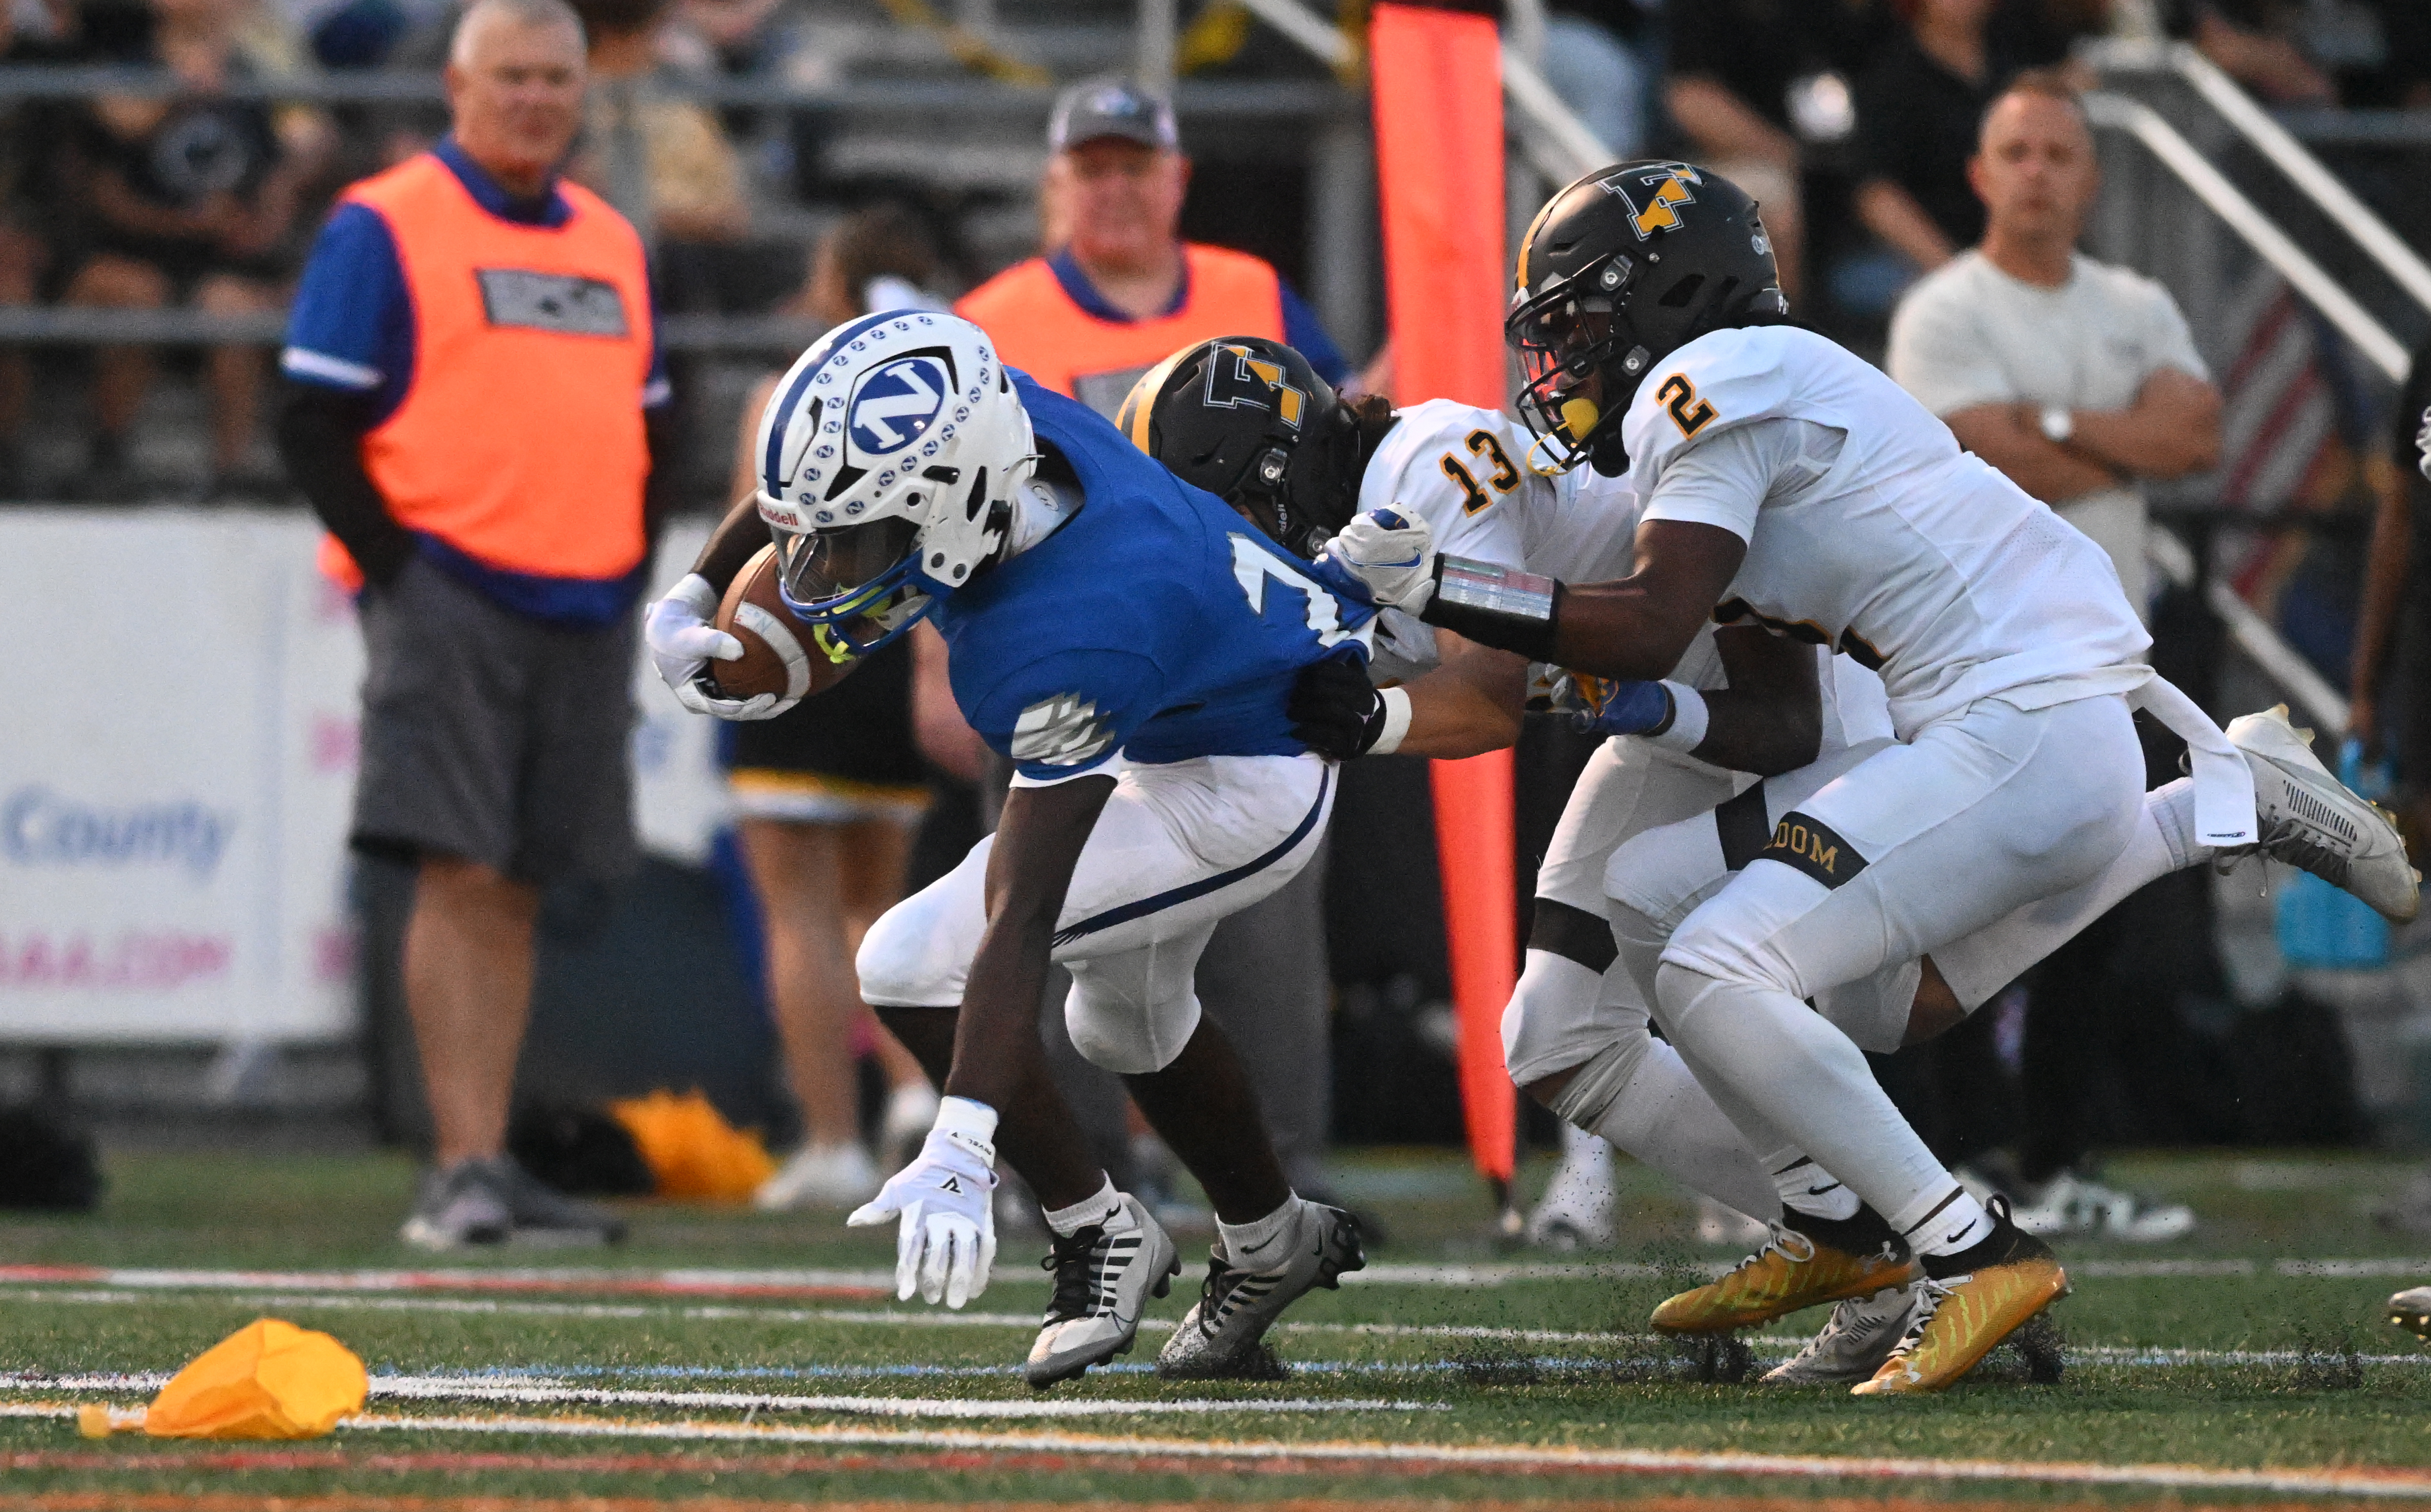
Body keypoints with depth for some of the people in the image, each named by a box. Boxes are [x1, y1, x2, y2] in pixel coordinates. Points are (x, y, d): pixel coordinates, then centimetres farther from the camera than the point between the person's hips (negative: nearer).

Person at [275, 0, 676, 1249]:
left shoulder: (611, 246, 18)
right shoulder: (385, 229, -1)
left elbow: (645, 432, 24)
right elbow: (316, 425, -5)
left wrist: (631, 575, 10)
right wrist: (399, 575, -11)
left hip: (585, 615, 6)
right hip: (449, 590, -6)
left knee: (518, 893, 7)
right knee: (459, 874, -13)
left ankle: (487, 1167, 10)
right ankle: (462, 1168, -16)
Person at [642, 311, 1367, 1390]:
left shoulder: (1063, 646, -43)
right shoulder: (989, 420, -25)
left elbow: (1021, 920, -43)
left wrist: (959, 1155, -45)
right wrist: (692, 603, 0)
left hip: (1241, 791, -9)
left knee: (916, 968, -14)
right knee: (1125, 1017, 29)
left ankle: (1098, 1234, 4)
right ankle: (1272, 1247, 50)